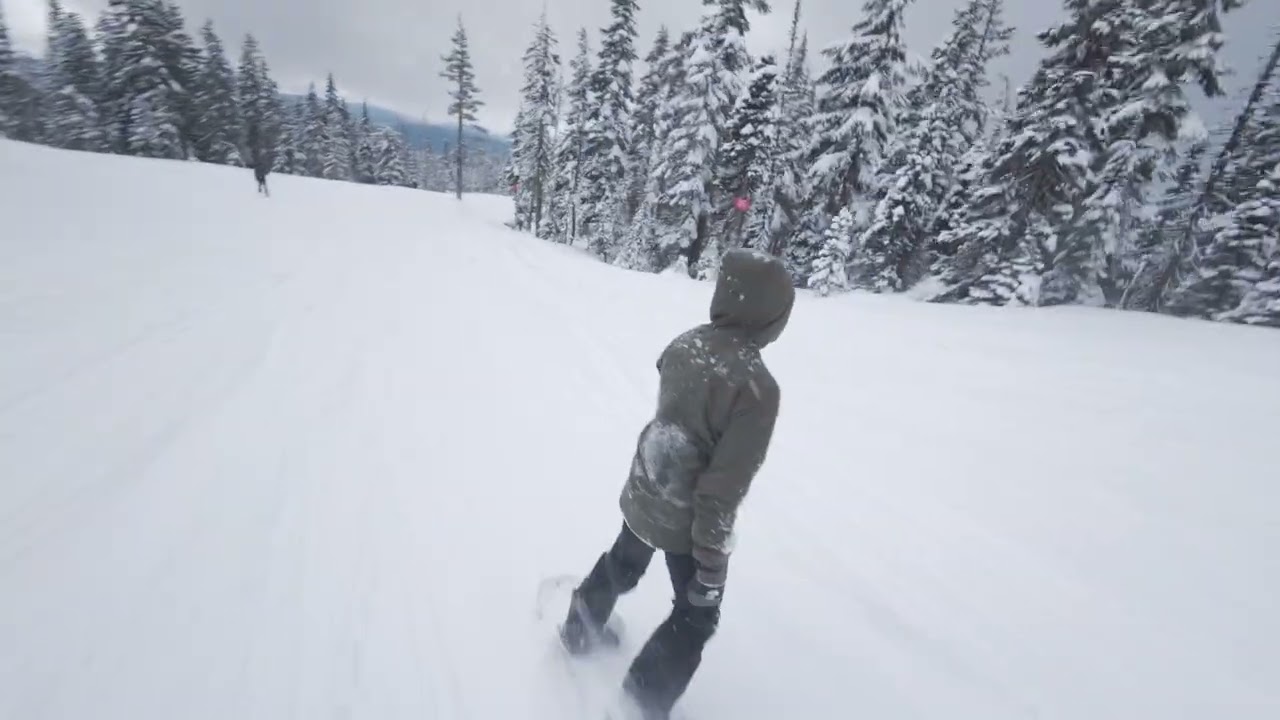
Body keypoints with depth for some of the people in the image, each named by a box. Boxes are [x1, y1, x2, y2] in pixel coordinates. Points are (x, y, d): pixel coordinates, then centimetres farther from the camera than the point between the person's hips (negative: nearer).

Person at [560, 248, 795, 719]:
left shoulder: (683, 344, -12)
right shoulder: (756, 387, -30)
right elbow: (726, 487, -26)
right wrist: (712, 563, -13)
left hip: (643, 495, 6)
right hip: (688, 520, -6)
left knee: (622, 565, 33)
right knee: (697, 615, 22)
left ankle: (580, 632, 57)